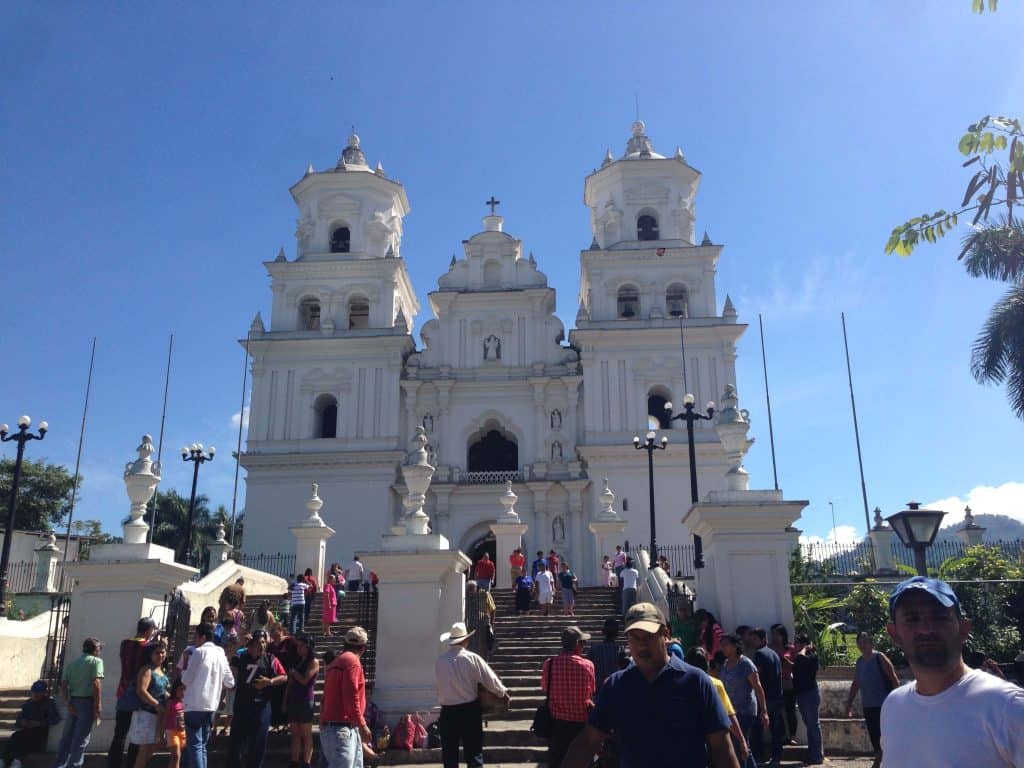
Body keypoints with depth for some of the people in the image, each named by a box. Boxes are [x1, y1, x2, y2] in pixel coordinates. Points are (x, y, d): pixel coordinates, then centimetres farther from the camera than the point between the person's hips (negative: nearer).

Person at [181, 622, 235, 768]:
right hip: (211, 705, 6)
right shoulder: (220, 654, 11)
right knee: (201, 745, 15)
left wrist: (185, 665, 8)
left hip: (195, 705, -6)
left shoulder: (198, 652, -6)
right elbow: (230, 683, 12)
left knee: (194, 745, -5)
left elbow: (186, 679, -7)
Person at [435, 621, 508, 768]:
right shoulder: (472, 658, -10)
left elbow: (441, 684, 5)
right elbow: (490, 679, -6)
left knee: (449, 752, 11)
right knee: (474, 751, 6)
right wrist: (503, 692, 11)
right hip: (469, 709, -2)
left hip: (448, 711, 2)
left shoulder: (440, 660, -4)